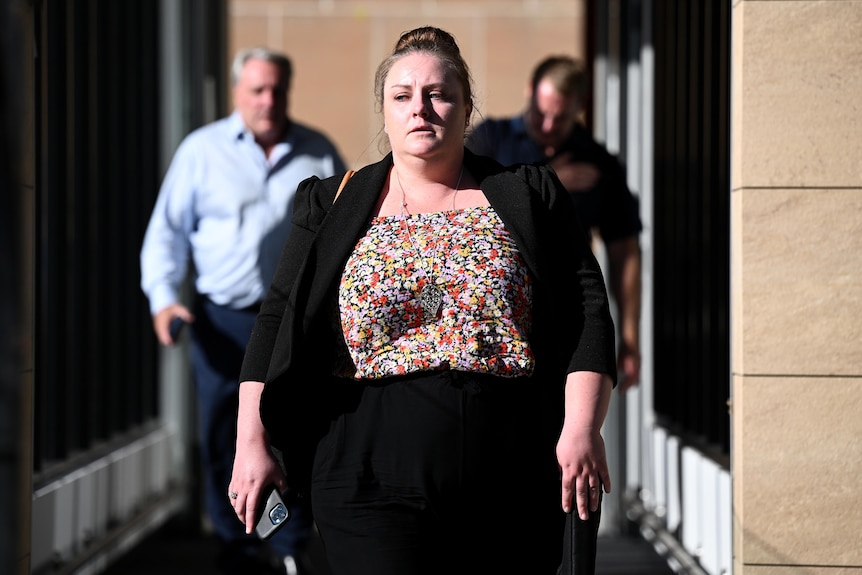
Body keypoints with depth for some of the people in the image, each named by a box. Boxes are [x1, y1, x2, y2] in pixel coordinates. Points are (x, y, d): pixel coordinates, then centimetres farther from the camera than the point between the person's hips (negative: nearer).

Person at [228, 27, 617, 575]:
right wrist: (252, 441, 2)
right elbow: (278, 322, 10)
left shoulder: (529, 197, 10)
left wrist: (582, 428, -9)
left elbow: (588, 311, 4)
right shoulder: (335, 207, 12)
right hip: (377, 483, -1)